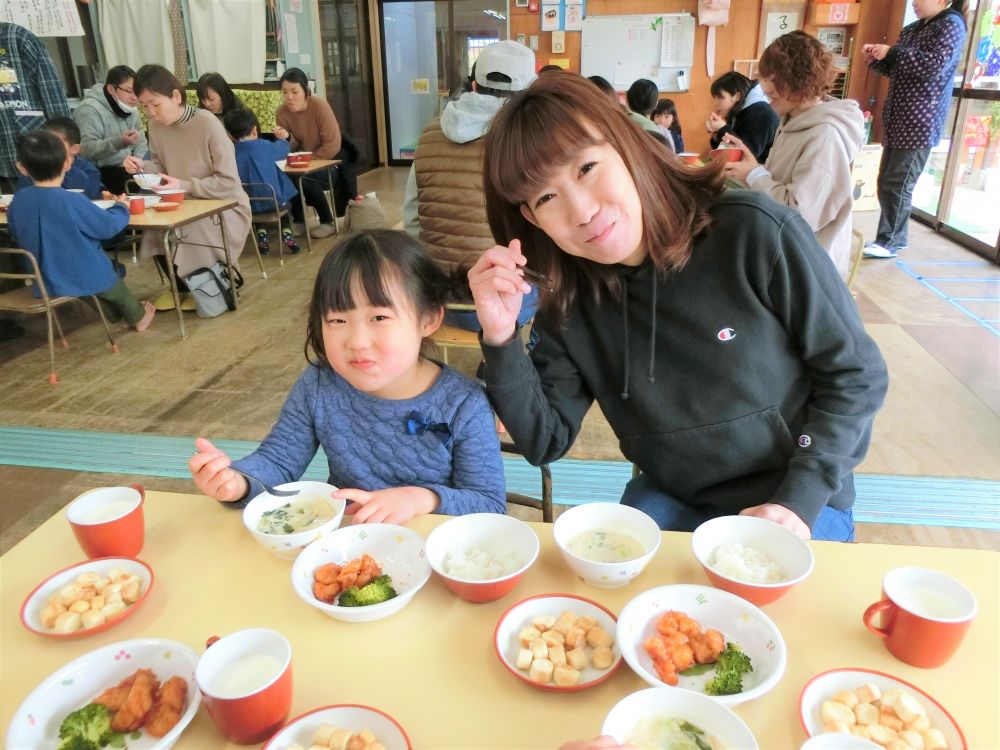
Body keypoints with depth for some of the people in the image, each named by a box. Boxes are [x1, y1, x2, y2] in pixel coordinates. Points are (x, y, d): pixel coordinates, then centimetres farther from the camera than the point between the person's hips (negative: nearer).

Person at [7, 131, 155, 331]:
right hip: (83, 277, -5)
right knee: (114, 284, 25)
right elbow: (108, 226, -16)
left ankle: (113, 314, 51)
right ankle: (138, 318, 45)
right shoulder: (73, 202, -27)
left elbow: (17, 234, 8)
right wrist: (121, 207, 4)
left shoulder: (17, 202, -9)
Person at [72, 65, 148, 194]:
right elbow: (86, 149, -24)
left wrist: (137, 161, -6)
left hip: (127, 169, 8)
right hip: (99, 172, -8)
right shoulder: (90, 110, -14)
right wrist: (119, 142, -37)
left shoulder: (131, 109, 11)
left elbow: (141, 142, 16)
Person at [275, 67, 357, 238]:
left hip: (331, 158, -4)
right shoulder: (282, 112, -9)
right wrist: (287, 138, -25)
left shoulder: (320, 105, -23)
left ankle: (328, 222, -6)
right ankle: (298, 220, 0)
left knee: (306, 180, -29)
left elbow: (332, 146, -24)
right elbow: (295, 147, -3)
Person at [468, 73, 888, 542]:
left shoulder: (756, 233, -20)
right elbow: (545, 442, -8)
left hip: (800, 504, -1)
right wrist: (501, 341, -22)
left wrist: (799, 501, -18)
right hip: (669, 501, 2)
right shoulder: (569, 305, -7)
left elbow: (856, 374, -11)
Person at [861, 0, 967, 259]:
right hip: (898, 120, 8)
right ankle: (894, 237, 17)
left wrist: (890, 52, -15)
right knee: (885, 183, 7)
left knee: (898, 184, -8)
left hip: (920, 123, -8)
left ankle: (891, 242, -1)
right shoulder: (912, 29, 19)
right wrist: (876, 58, 3)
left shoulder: (951, 24, -4)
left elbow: (932, 65, -19)